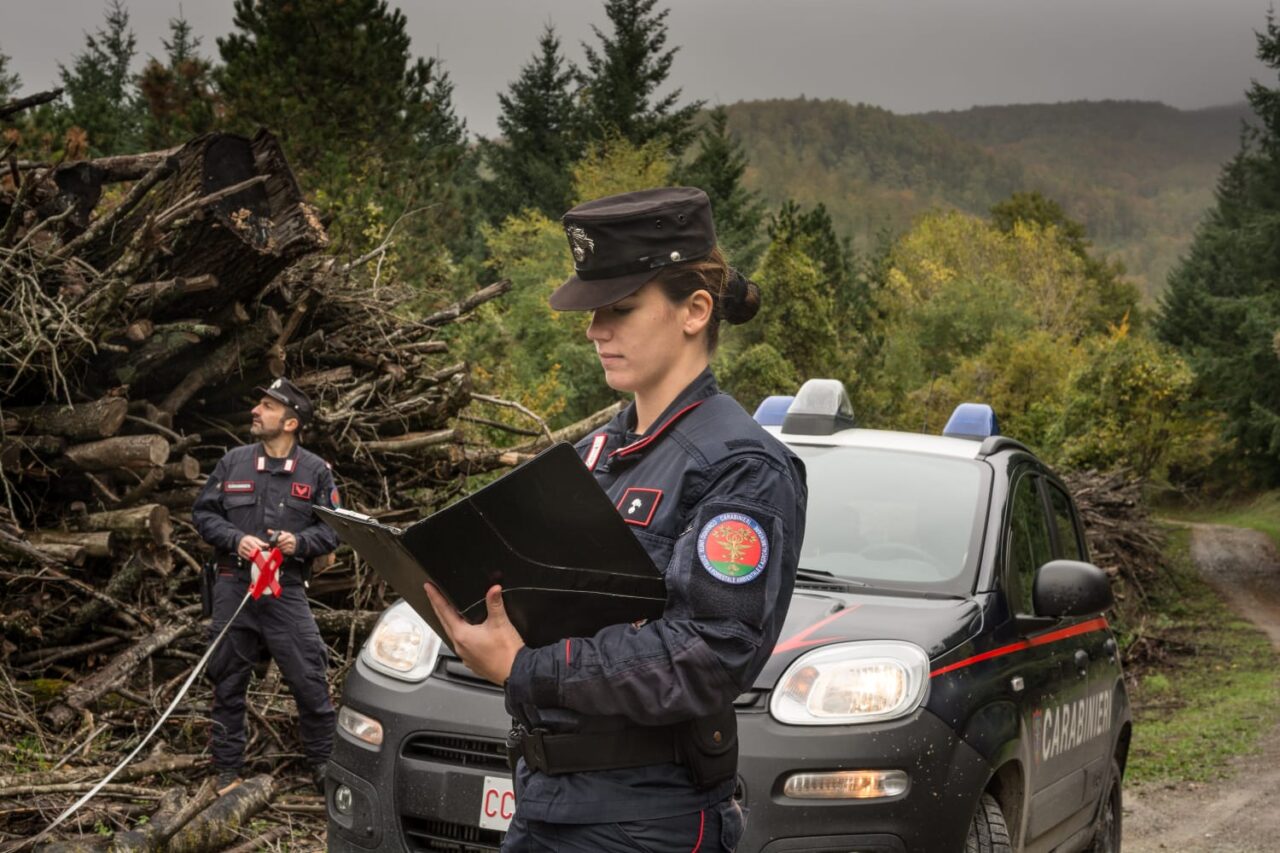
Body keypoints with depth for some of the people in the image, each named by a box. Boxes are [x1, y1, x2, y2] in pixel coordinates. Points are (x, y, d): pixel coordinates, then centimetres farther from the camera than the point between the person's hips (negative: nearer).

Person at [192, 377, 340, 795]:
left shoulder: (315, 471, 1)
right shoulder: (234, 462, 5)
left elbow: (332, 528, 4)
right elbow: (203, 513, 7)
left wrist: (299, 541, -15)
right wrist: (235, 539, -10)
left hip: (285, 591, -1)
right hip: (234, 587, 2)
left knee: (309, 680, -4)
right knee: (228, 682, 8)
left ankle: (323, 761, 11)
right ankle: (227, 769, 20)